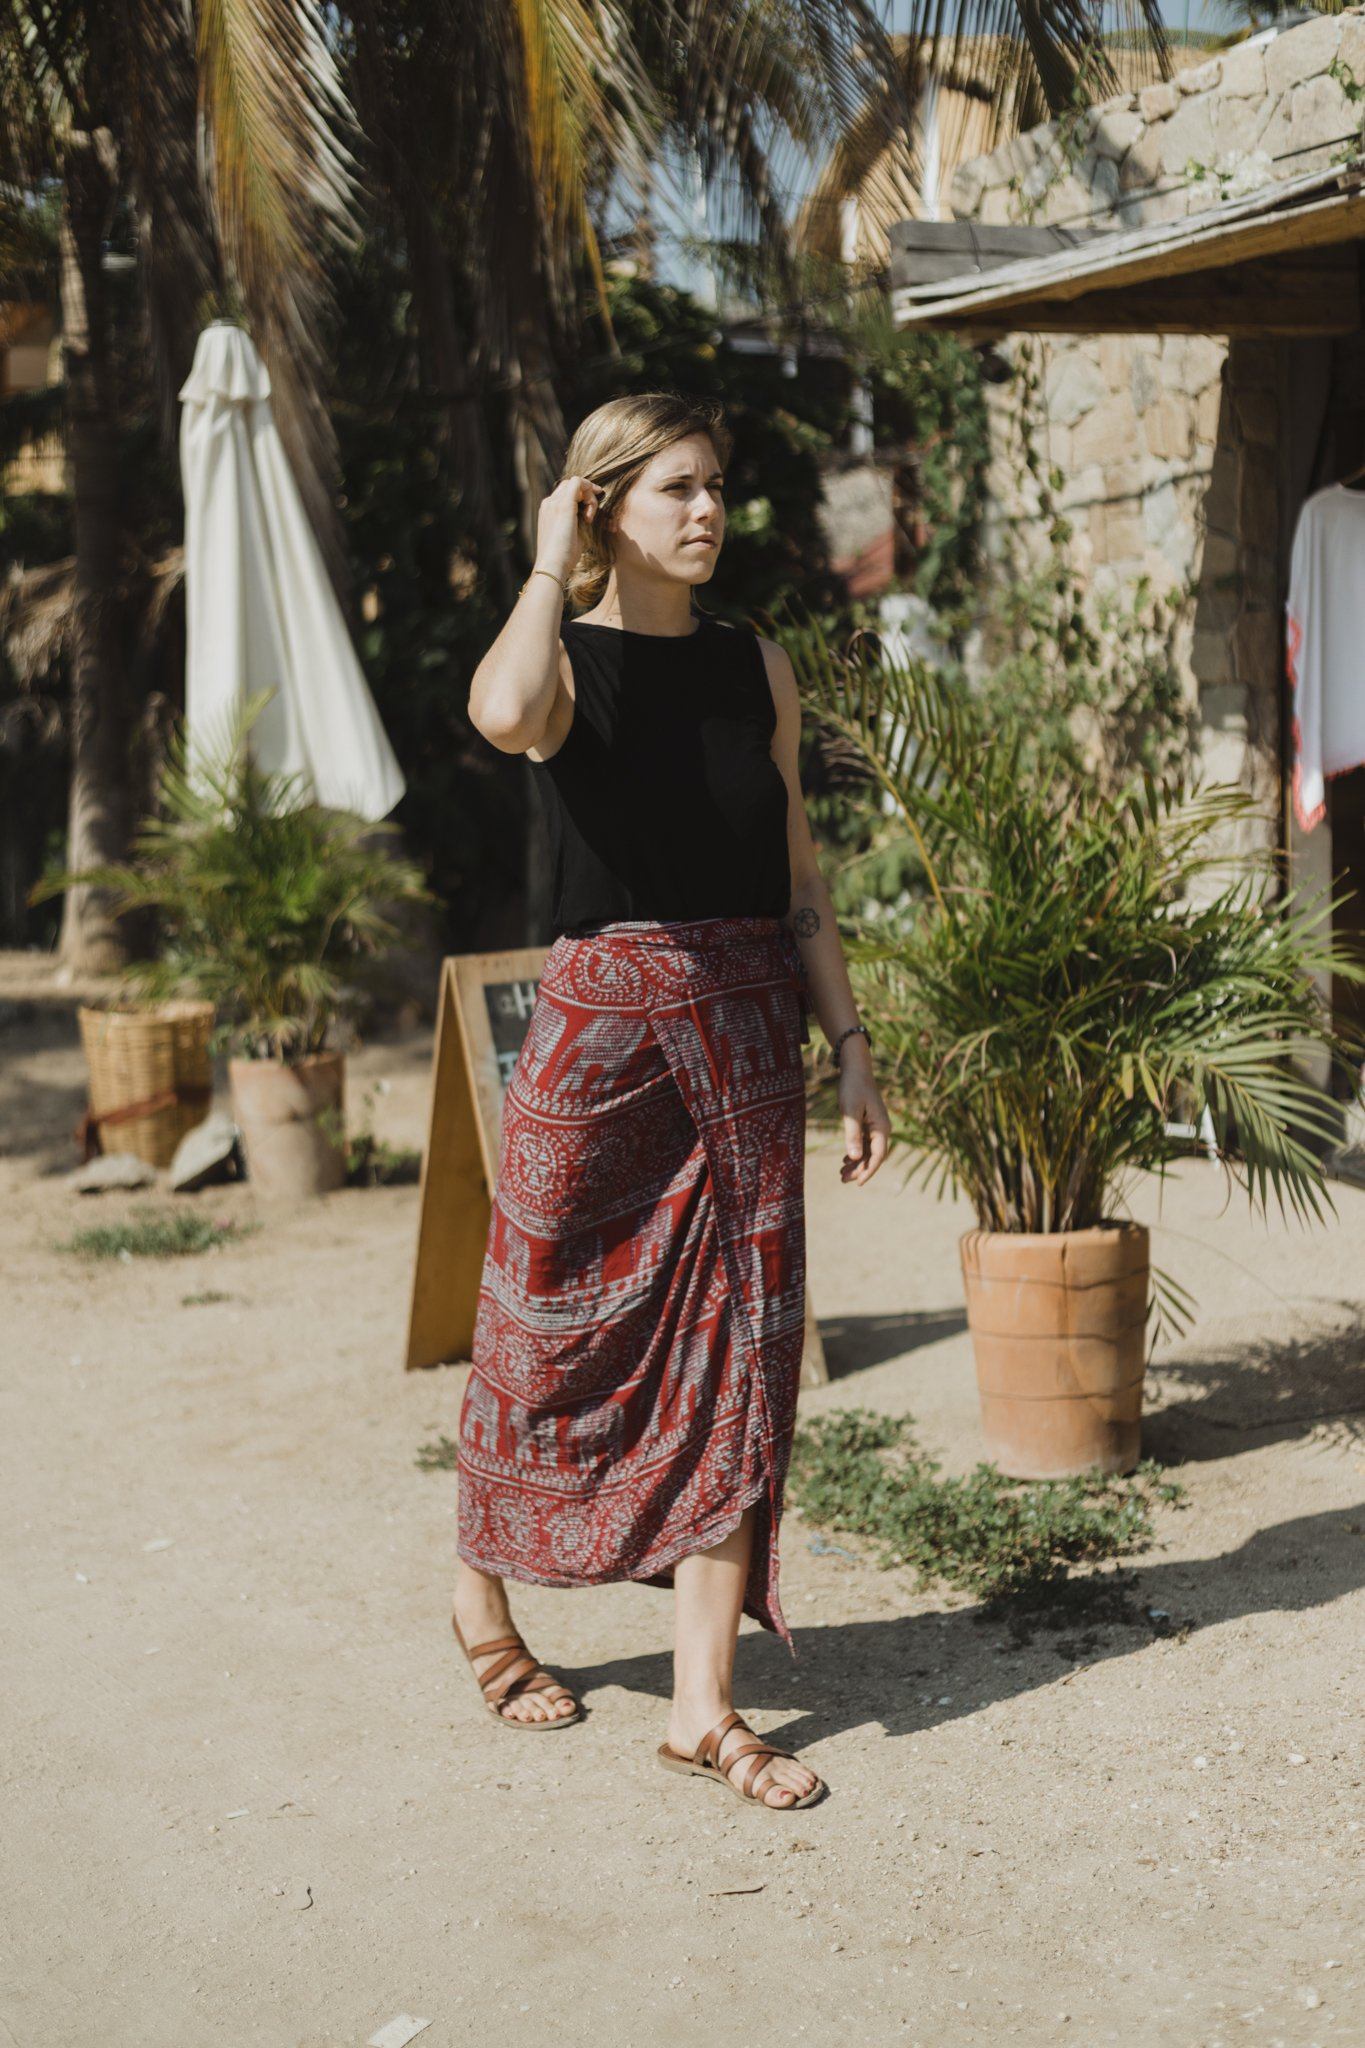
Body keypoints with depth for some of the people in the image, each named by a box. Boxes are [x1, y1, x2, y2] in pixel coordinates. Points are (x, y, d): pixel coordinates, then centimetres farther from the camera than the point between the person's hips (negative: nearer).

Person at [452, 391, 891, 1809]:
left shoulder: (758, 668, 11)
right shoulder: (568, 661, -3)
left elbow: (799, 883, 14)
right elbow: (506, 715, -30)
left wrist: (851, 1049, 8)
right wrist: (553, 558, -14)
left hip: (750, 1029, 4)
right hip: (602, 1016, -4)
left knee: (740, 1350, 1)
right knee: (553, 1325, 6)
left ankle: (705, 1705, 9)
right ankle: (481, 1592, 34)